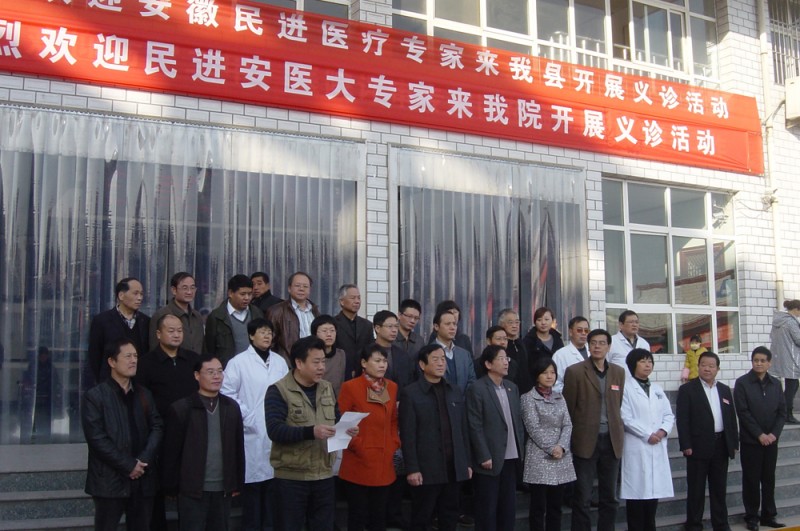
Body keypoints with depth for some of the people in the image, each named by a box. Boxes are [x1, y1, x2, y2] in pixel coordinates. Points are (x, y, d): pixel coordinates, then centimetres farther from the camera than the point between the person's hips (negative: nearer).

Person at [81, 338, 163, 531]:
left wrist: (144, 460, -9)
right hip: (110, 480, -5)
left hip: (143, 479, 5)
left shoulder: (144, 394, 13)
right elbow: (96, 437, -12)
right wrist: (128, 465, -14)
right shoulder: (95, 396, -4)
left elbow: (157, 427, 7)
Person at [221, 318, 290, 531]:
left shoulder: (280, 362, 12)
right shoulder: (238, 362, -3)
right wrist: (246, 416, -10)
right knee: (253, 481, 0)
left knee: (274, 485, 8)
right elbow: (227, 393, -7)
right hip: (253, 433, -4)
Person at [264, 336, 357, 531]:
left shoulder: (327, 388, 10)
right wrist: (311, 432, -30)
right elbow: (274, 430, -21)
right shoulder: (279, 391, -10)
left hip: (324, 475, 6)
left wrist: (346, 429, -5)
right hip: (291, 476, -6)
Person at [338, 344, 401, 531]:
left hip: (384, 464, 5)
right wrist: (356, 445, -12)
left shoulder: (392, 387, 8)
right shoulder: (350, 387, -10)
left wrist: (394, 444, 4)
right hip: (358, 464, -5)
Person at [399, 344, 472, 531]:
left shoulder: (456, 392, 11)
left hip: (453, 468, 5)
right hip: (426, 468, -5)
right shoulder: (410, 394, -5)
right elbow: (408, 435, -9)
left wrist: (467, 462, 10)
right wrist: (412, 469, -13)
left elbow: (463, 430, 13)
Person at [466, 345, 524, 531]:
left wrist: (521, 449, 7)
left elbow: (518, 420, 14)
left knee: (509, 507, 11)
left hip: (511, 458, 6)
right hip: (490, 459, -6)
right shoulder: (477, 389, -9)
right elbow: (475, 427, -12)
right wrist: (484, 456, -15)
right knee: (487, 508, 4)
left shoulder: (512, 387, 11)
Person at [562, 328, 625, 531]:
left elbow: (618, 406, 14)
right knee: (582, 498, 2)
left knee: (610, 497, 12)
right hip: (585, 441, -4)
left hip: (611, 441, 4)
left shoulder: (619, 372, 9)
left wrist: (618, 433, 10)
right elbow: (568, 408, -1)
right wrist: (571, 439, 0)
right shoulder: (575, 371, -5)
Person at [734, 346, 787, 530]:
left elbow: (782, 412, 5)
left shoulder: (776, 383, 5)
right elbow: (743, 412, -9)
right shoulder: (742, 383, -6)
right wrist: (759, 434, -13)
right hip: (750, 441, -3)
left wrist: (774, 434, -8)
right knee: (751, 480, 3)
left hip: (771, 440, 3)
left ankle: (769, 516, 19)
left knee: (769, 479, 10)